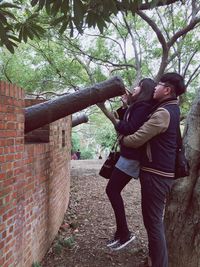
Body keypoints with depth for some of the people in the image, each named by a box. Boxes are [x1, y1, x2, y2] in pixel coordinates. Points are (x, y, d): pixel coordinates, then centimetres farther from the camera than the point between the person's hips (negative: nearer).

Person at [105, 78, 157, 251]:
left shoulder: (143, 108, -14)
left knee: (112, 190, -6)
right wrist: (126, 106, 11)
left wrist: (117, 123, -6)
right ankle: (121, 233, 20)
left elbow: (129, 129, -24)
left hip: (131, 156, -10)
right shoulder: (138, 106, 17)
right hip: (129, 155, 10)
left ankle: (124, 234, 4)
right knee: (114, 191, 11)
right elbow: (127, 122, 18)